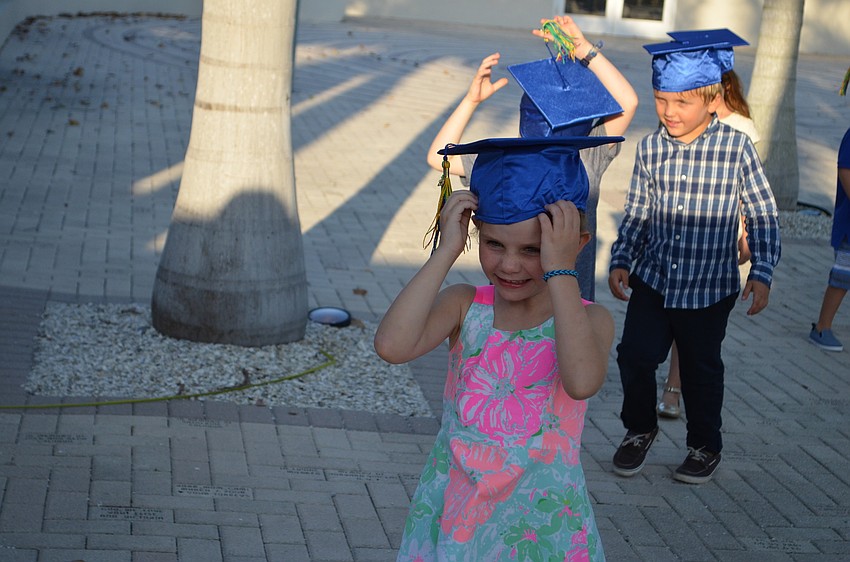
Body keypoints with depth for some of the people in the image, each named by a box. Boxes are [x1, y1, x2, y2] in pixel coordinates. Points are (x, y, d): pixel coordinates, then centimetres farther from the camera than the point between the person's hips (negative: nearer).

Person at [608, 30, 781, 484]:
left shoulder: (736, 147, -11)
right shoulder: (650, 148, -2)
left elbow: (763, 216, -5)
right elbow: (637, 214, 8)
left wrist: (762, 273, -11)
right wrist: (620, 261, -1)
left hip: (709, 287, -2)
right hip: (652, 279, 2)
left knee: (701, 369, 11)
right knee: (635, 355, -2)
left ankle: (705, 447, 34)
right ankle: (639, 429, 26)